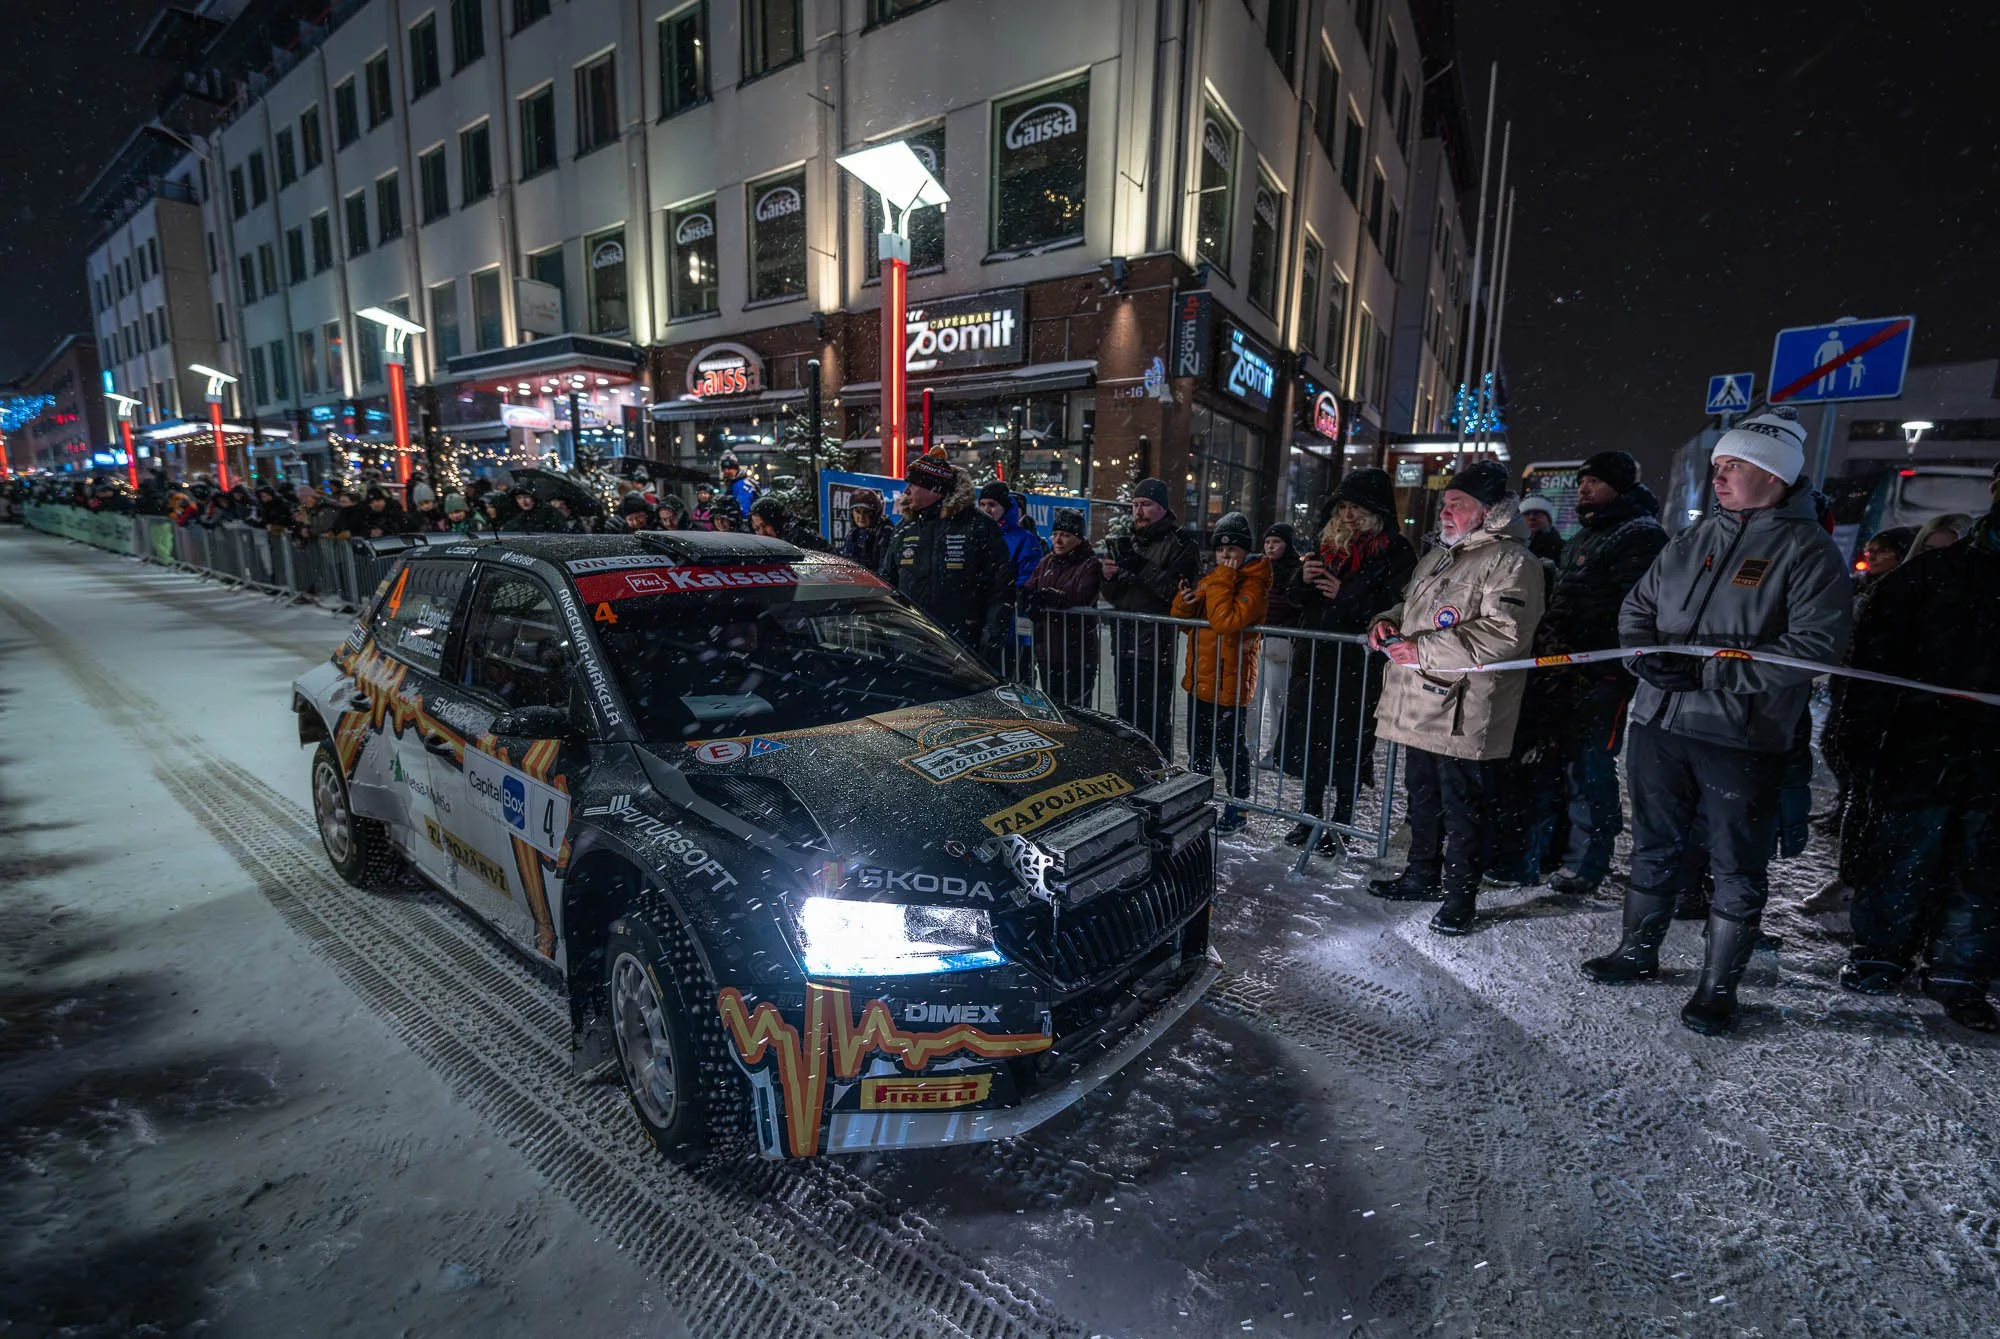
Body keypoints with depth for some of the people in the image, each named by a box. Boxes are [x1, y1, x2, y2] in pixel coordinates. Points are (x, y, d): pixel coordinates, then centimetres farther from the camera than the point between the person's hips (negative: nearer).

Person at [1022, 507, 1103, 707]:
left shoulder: (1090, 565, -6)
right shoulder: (1046, 563, 16)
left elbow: (1081, 599, -22)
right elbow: (1030, 590, 7)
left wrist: (1050, 596, -32)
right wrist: (1021, 593, -16)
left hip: (1077, 652, -6)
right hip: (1046, 648, 6)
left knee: (1076, 707, -5)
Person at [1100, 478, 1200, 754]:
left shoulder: (1180, 545, -4)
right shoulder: (1128, 542, 19)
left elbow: (1176, 591, -19)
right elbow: (1112, 596, 20)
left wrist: (1142, 568, -22)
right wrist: (1109, 576, -1)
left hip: (1157, 651, -8)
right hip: (1124, 647, 8)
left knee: (1155, 723, -5)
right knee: (1126, 718, 16)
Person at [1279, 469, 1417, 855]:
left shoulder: (1395, 552, -6)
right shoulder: (1328, 543, 12)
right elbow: (1298, 598, 16)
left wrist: (1346, 595, -19)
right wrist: (1304, 577, -6)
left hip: (1358, 666, -5)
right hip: (1315, 659, 6)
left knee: (1347, 746, 2)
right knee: (1311, 739, 12)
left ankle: (1340, 826, 16)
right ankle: (1311, 817, 27)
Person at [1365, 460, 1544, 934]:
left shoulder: (1511, 562, -11)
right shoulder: (1437, 556, 19)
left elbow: (1503, 634, -23)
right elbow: (1411, 606, 31)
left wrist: (1423, 650, -23)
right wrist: (1390, 623, 7)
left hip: (1462, 712, -9)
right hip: (1420, 703, 9)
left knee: (1462, 806, 1)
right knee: (1421, 795, 19)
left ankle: (1461, 895, 15)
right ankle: (1422, 874, 35)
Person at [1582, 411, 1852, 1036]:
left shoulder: (1808, 550, -6)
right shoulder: (1694, 538, 11)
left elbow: (1816, 646, -15)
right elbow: (1637, 604, 16)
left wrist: (1708, 671, -20)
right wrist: (1645, 653, -4)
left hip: (1742, 737, -5)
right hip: (1659, 724, 5)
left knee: (1736, 868, 7)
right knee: (1654, 848, 17)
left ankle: (1719, 984, 22)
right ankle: (1638, 951, 33)